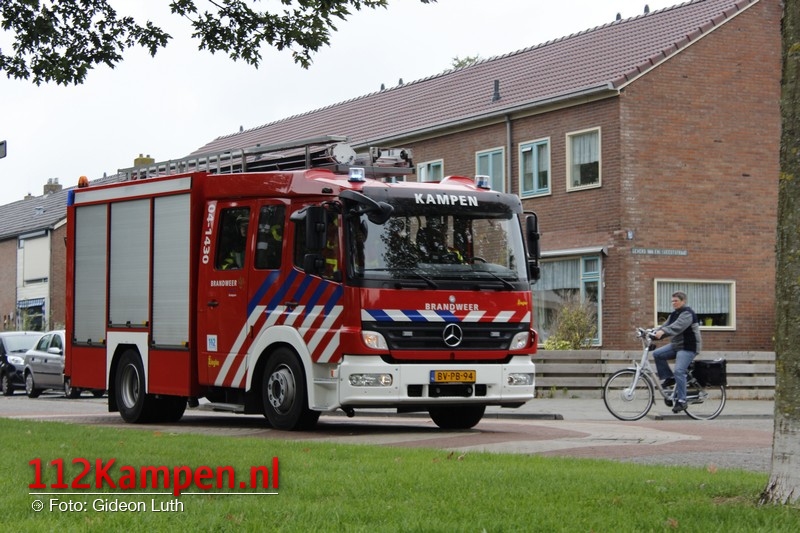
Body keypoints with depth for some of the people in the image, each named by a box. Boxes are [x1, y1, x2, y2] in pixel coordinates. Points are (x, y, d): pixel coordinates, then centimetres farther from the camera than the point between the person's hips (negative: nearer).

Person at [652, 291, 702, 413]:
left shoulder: (687, 313, -14)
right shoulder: (674, 314, 16)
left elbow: (678, 326, -30)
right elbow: (665, 326, 8)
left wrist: (663, 332, -43)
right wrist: (653, 332, -9)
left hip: (688, 347, -9)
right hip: (676, 345, 9)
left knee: (679, 371, -19)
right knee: (657, 354, -5)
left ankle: (681, 400, -16)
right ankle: (669, 378, 5)